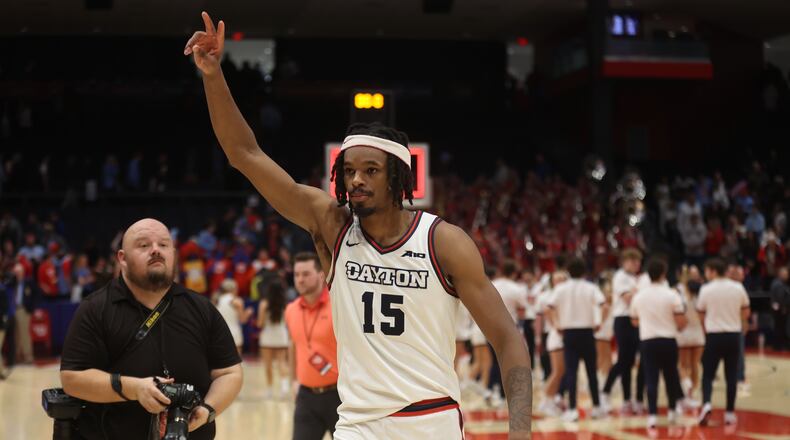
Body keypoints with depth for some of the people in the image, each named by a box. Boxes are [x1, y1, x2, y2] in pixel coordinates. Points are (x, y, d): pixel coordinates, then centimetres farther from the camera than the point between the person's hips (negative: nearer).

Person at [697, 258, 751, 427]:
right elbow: (746, 313, 8)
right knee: (731, 376, 9)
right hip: (733, 335, 2)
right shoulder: (738, 287, 0)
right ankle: (730, 413, 9)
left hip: (714, 336, -2)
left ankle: (706, 404, -18)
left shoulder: (706, 289, -7)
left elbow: (701, 315, 2)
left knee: (708, 374, 4)